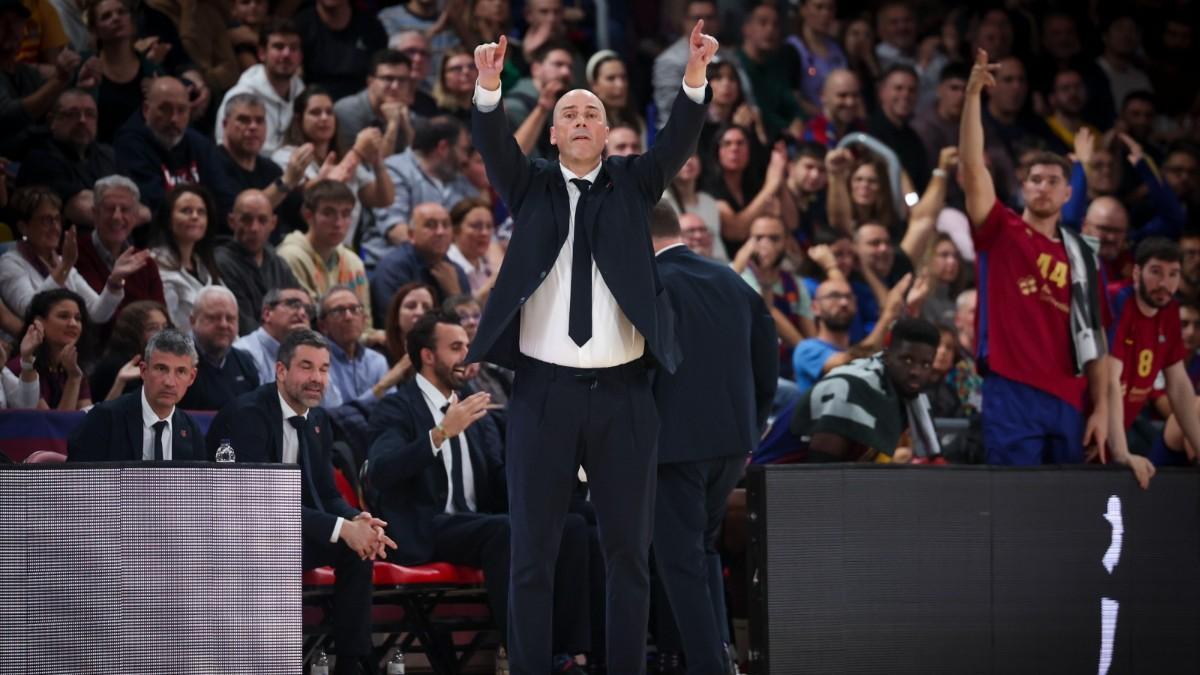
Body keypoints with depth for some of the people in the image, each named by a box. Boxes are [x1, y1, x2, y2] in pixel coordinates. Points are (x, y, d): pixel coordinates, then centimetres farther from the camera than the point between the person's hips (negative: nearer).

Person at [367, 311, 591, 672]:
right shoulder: (397, 409, 1)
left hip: (479, 524, 6)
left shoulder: (472, 408, 21)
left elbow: (502, 479, 14)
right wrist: (442, 432, -27)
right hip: (427, 531, -6)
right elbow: (379, 472, -18)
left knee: (571, 526, -19)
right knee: (504, 529, -36)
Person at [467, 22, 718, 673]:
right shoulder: (530, 186, 8)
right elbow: (494, 145, -9)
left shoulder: (632, 183, 9)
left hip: (621, 392, 1)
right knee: (532, 550, 2)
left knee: (628, 550, 5)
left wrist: (695, 76, -23)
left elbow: (677, 142, -6)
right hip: (543, 390, -1)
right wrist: (488, 83, -28)